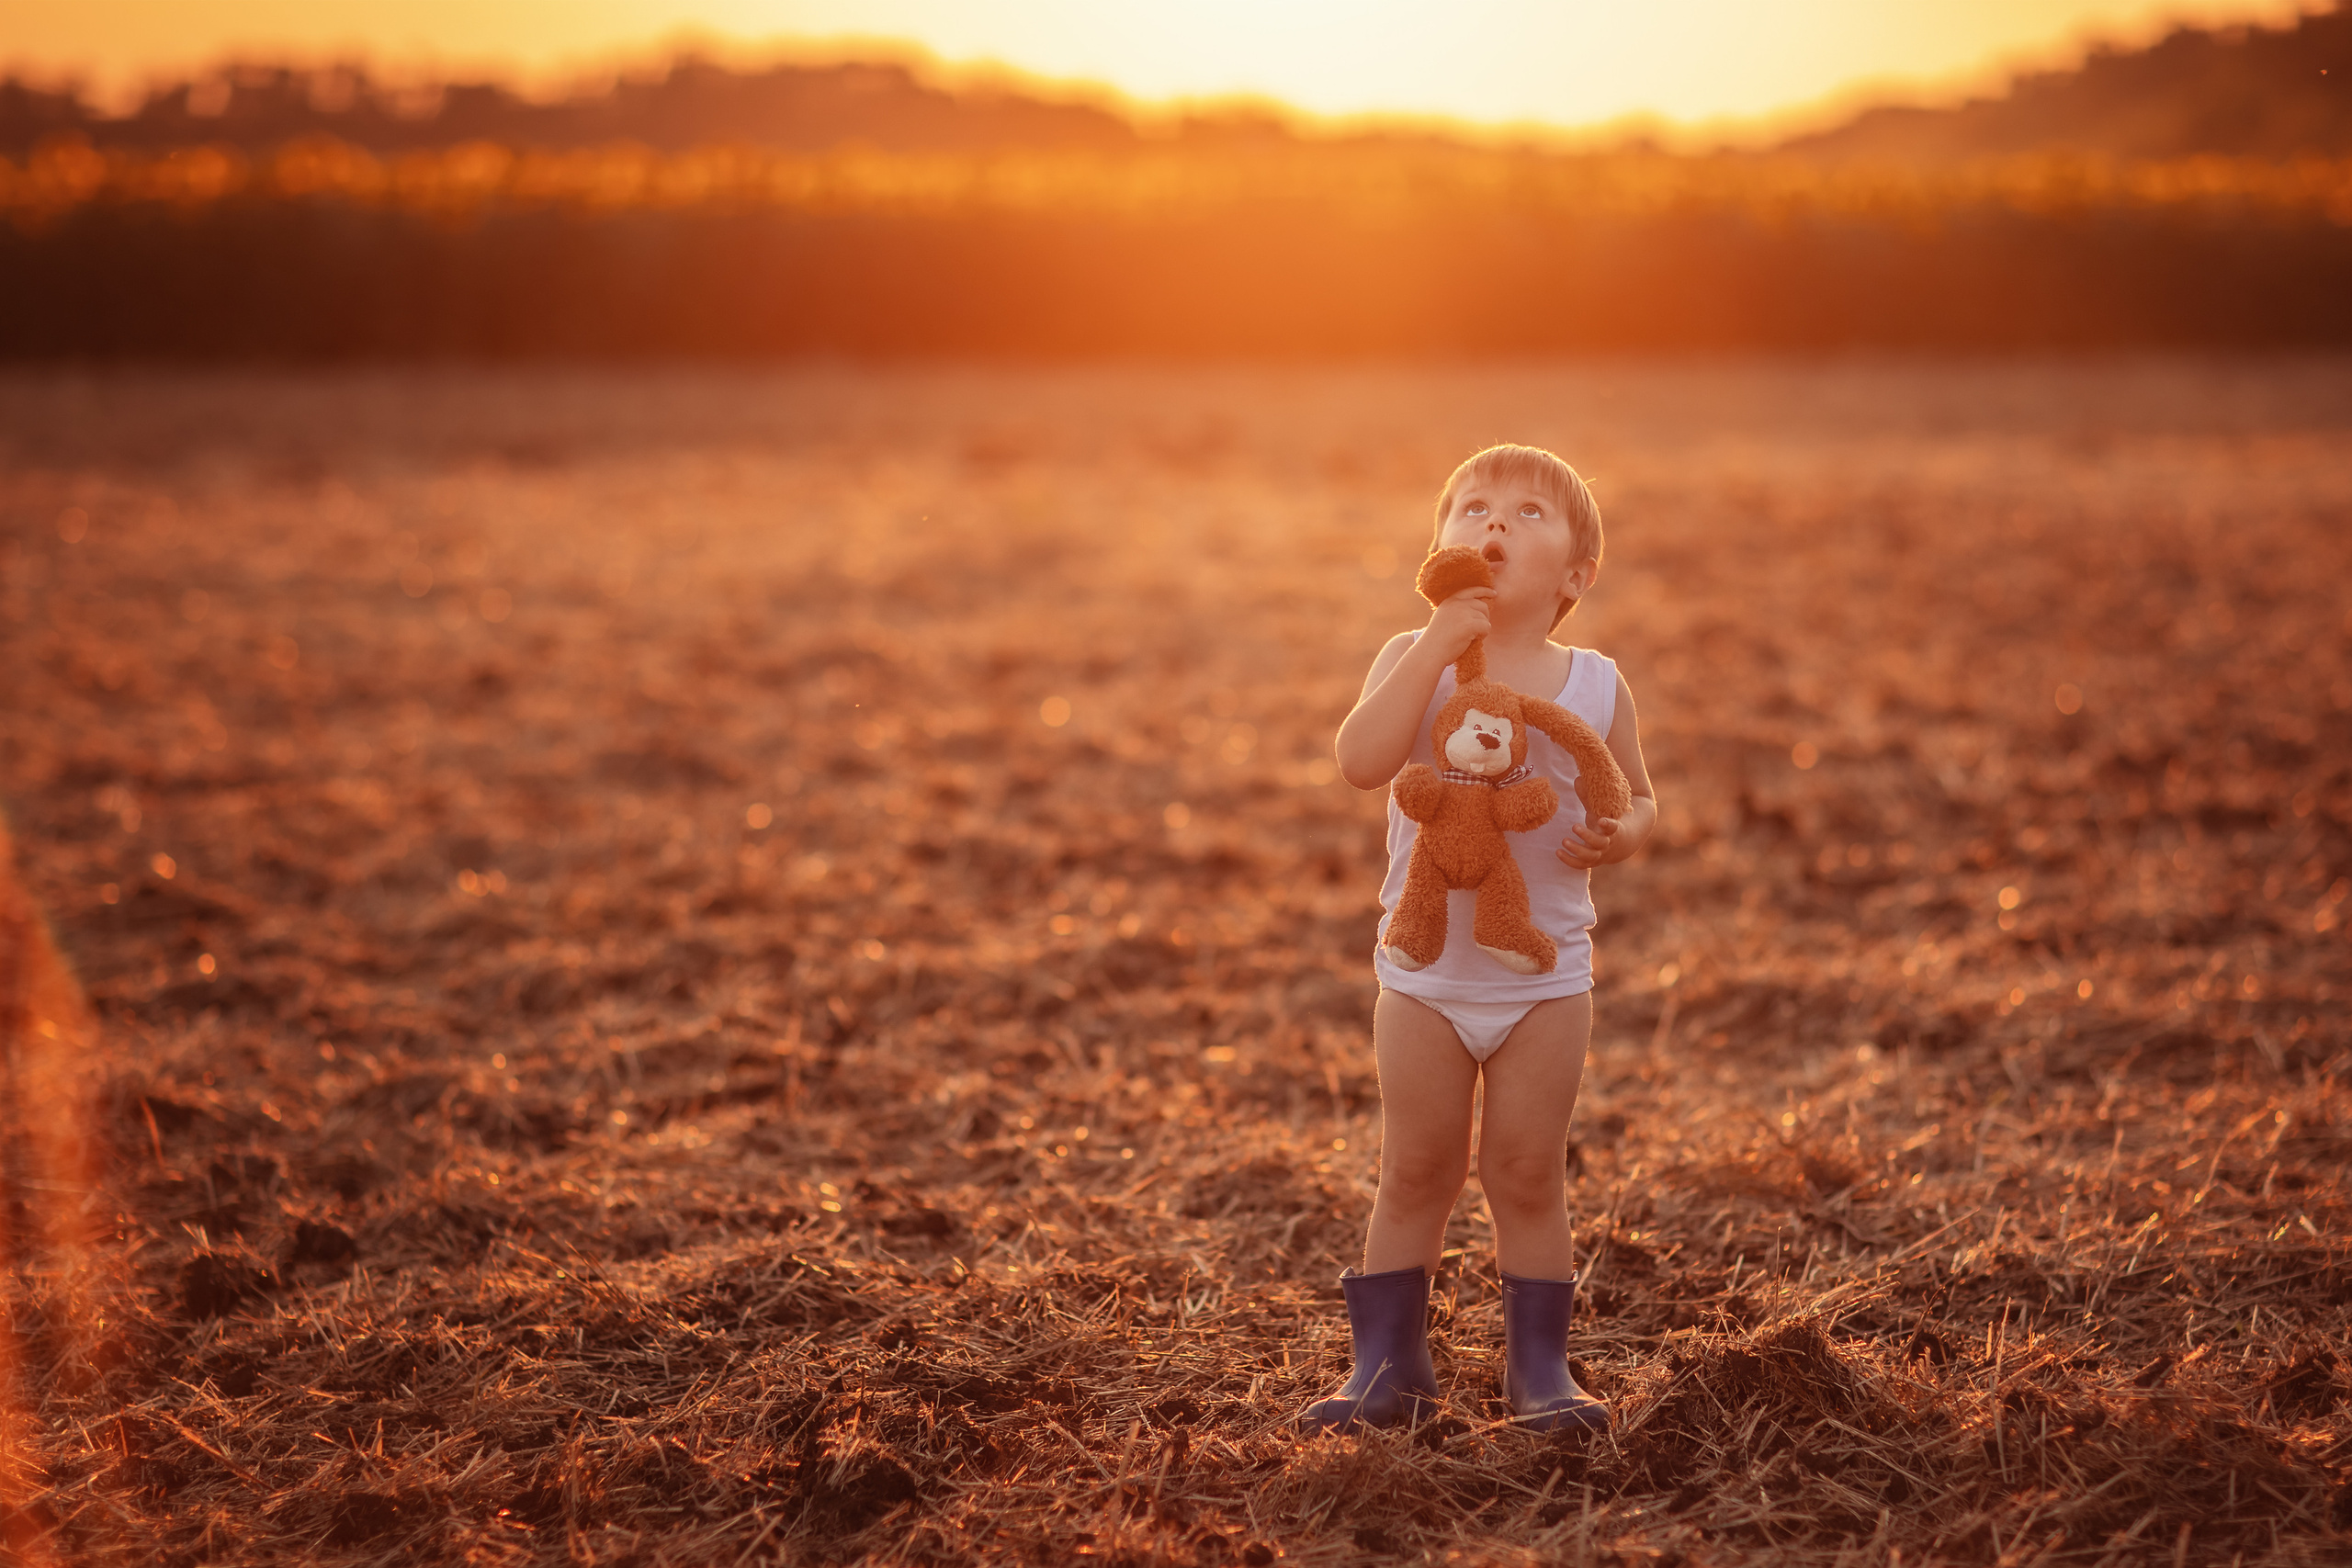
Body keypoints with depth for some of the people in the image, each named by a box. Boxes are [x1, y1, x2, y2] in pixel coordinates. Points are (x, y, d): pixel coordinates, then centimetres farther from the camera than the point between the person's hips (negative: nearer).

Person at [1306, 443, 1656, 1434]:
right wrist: (1437, 646, -28)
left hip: (1546, 977, 0)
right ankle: (1389, 1366, 20)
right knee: (1414, 1173, 9)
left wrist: (1619, 834, -16)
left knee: (1527, 1174, 6)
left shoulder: (1594, 686, -2)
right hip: (1424, 973, 0)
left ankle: (1539, 1368, 19)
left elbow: (1638, 802, 8)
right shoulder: (1413, 662, -7)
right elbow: (1361, 762, -24)